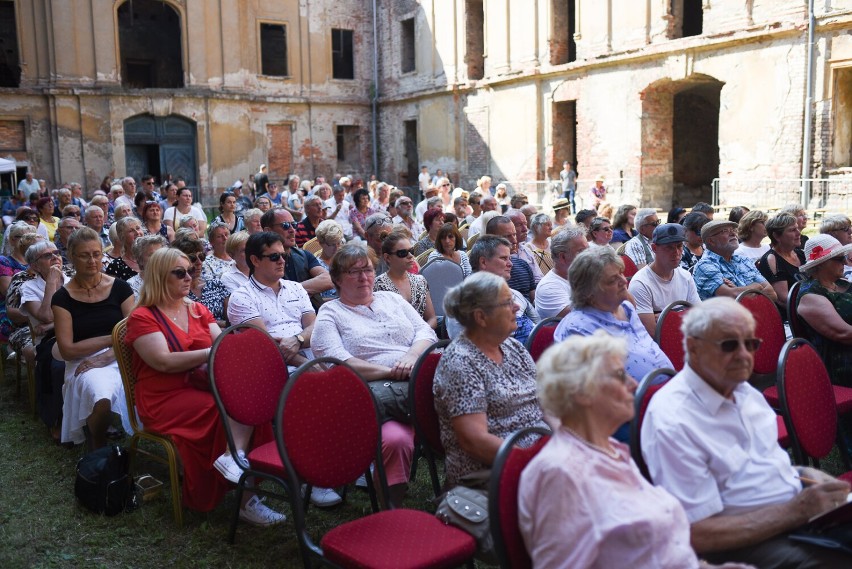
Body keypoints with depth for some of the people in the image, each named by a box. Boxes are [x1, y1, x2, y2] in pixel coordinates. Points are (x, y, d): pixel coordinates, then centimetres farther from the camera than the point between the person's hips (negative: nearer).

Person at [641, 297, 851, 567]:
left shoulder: (744, 391, 7)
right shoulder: (672, 421, -20)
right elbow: (697, 534, -20)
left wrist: (808, 475, 0)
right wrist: (797, 511, -21)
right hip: (748, 542, -9)